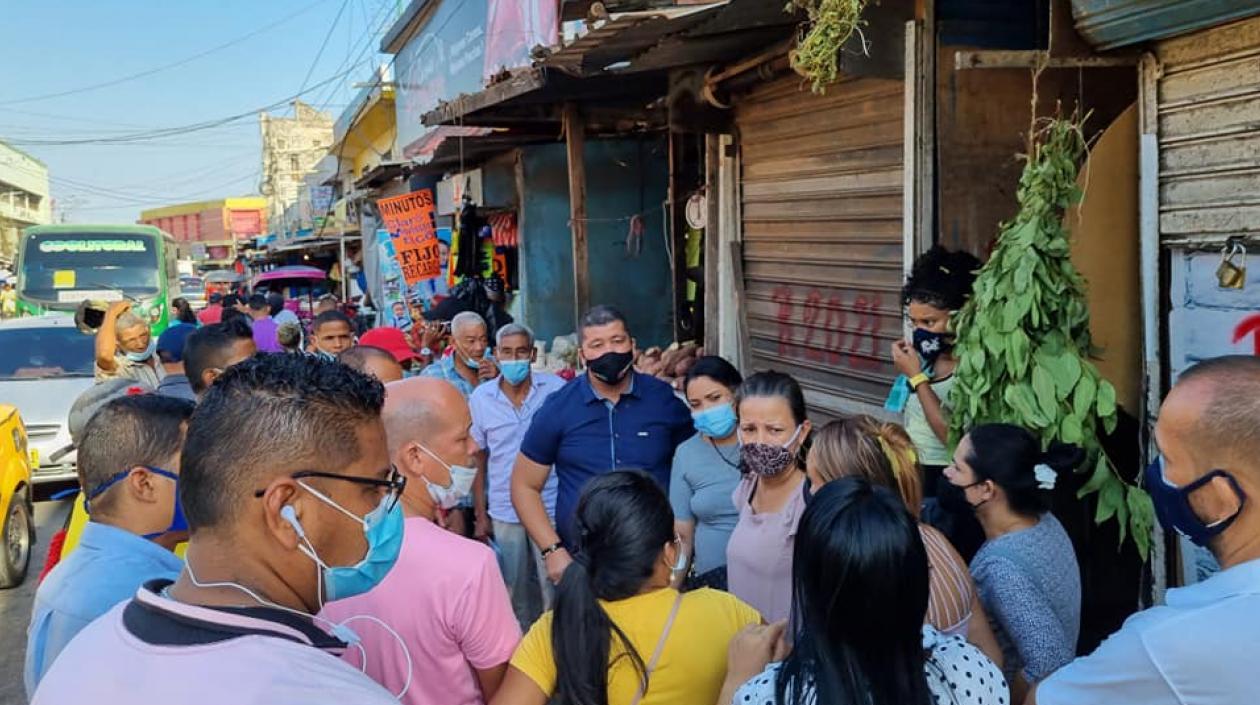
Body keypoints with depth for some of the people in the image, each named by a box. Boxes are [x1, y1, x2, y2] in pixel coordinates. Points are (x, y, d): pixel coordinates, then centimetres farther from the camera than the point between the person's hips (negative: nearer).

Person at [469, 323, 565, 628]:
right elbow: (477, 461, 6)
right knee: (515, 594, 15)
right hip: (504, 512, 2)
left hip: (550, 508, -2)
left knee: (554, 589, 4)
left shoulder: (556, 388, -5)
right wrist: (481, 516, 6)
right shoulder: (480, 398, -1)